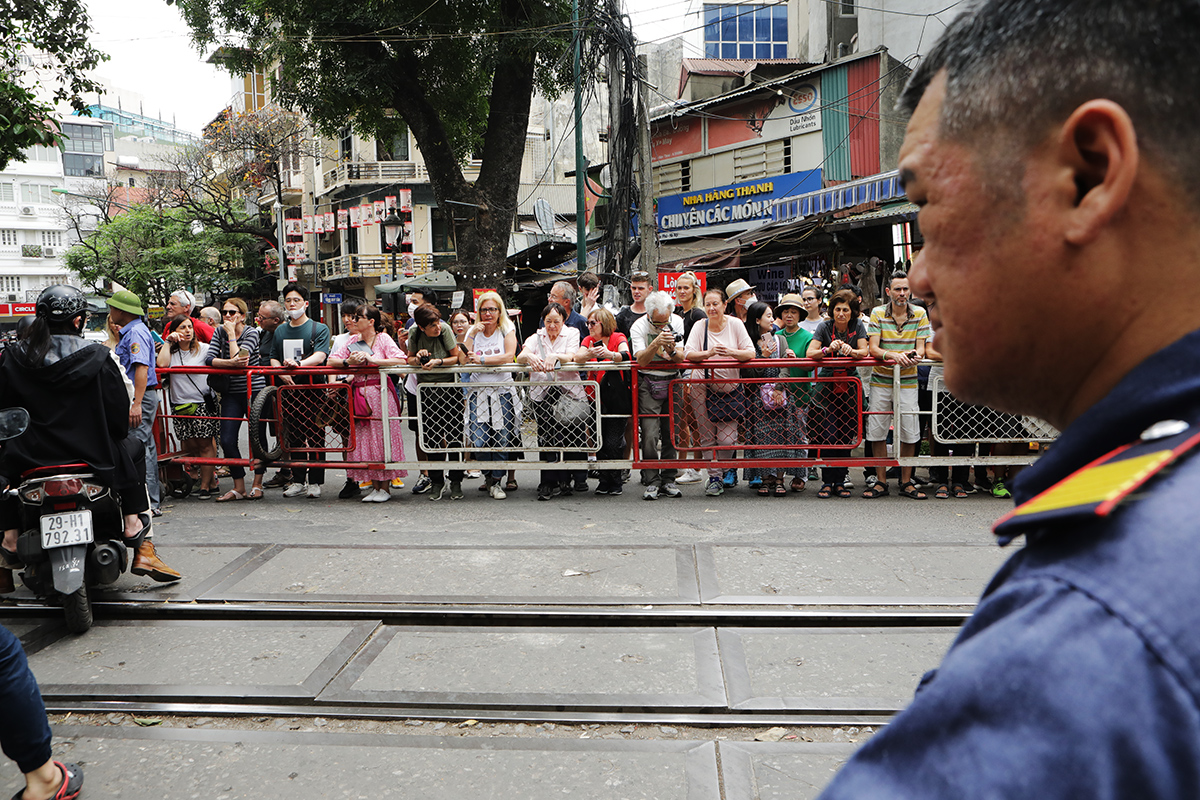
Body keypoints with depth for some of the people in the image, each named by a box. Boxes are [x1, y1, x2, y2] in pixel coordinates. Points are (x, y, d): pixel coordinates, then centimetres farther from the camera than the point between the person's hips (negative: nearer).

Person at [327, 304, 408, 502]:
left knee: (382, 438, -4)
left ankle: (385, 488, 4)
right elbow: (331, 361, 10)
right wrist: (348, 361, -9)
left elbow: (400, 360, -15)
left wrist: (370, 359, -15)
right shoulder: (352, 340, 11)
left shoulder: (383, 339, -1)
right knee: (363, 440, 3)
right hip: (359, 394, 5)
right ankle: (375, 487, 11)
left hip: (380, 393, -5)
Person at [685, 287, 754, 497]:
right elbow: (688, 354, -14)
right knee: (707, 437, 1)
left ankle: (723, 472, 21)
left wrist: (731, 352, -28)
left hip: (730, 389, 0)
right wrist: (708, 353, -32)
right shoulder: (700, 326, -3)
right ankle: (714, 477, 14)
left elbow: (750, 353, -9)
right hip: (703, 387, 0)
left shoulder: (735, 324, -2)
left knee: (727, 439, -4)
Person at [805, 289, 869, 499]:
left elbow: (864, 352, -8)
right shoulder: (824, 326, -4)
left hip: (850, 386, 2)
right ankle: (827, 482, -4)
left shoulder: (858, 326, 1)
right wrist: (828, 349, -31)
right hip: (828, 385, -2)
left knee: (846, 434, 2)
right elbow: (810, 353, -13)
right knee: (829, 434, -9)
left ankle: (840, 481, 10)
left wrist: (851, 351, -30)